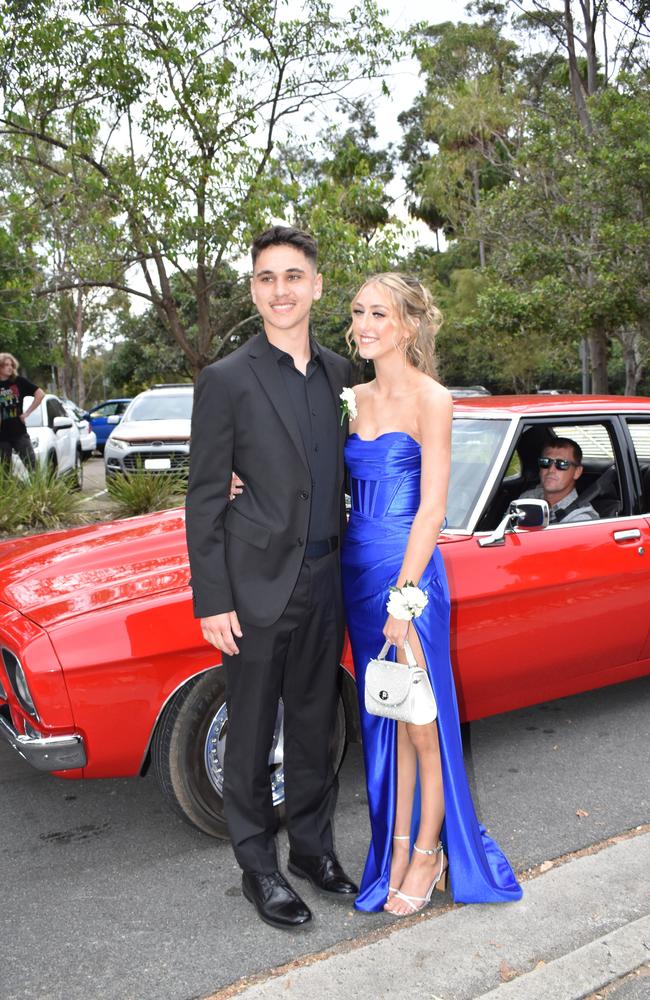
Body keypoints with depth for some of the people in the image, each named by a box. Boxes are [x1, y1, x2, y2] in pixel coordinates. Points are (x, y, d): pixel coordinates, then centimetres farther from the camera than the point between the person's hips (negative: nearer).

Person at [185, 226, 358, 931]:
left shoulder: (340, 374, 7)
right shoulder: (225, 381, -8)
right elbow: (204, 501, -8)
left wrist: (352, 568, 8)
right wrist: (212, 602, -11)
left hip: (326, 581, 5)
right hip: (258, 585, -5)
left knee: (314, 725, 17)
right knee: (251, 735, 9)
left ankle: (312, 847, 35)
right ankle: (257, 866, 27)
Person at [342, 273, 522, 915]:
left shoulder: (430, 399, -10)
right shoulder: (357, 398, 10)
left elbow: (432, 508, -14)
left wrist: (403, 595, -17)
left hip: (409, 572, -6)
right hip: (359, 567, 7)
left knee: (421, 722, 5)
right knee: (385, 719, 15)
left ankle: (429, 852, 23)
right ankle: (397, 843, 29)